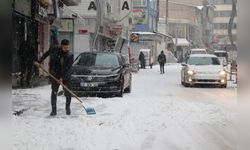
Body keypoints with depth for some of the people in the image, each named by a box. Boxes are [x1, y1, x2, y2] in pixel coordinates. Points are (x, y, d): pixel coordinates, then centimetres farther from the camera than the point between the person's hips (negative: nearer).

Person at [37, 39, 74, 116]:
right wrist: (39, 61, 14)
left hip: (66, 76, -1)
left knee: (68, 93, 2)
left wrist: (62, 78, -24)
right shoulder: (54, 49, -7)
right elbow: (46, 54, 13)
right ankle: (53, 110, 2)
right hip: (55, 75, 1)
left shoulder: (70, 55, -13)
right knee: (54, 92, -4)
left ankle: (68, 108, 23)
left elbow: (68, 68, -17)